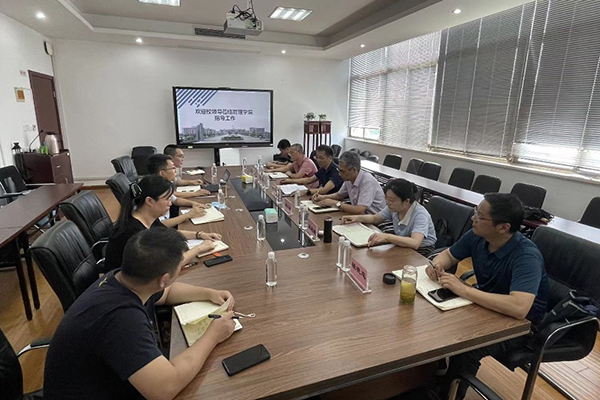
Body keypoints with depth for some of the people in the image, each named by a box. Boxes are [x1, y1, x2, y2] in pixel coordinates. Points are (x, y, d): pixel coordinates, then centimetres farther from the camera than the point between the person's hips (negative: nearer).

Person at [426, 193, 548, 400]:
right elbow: (448, 254, 6)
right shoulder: (477, 236, -11)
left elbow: (519, 308, -45)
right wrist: (436, 265, -17)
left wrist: (464, 290, -39)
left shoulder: (526, 256, -31)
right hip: (484, 304, 7)